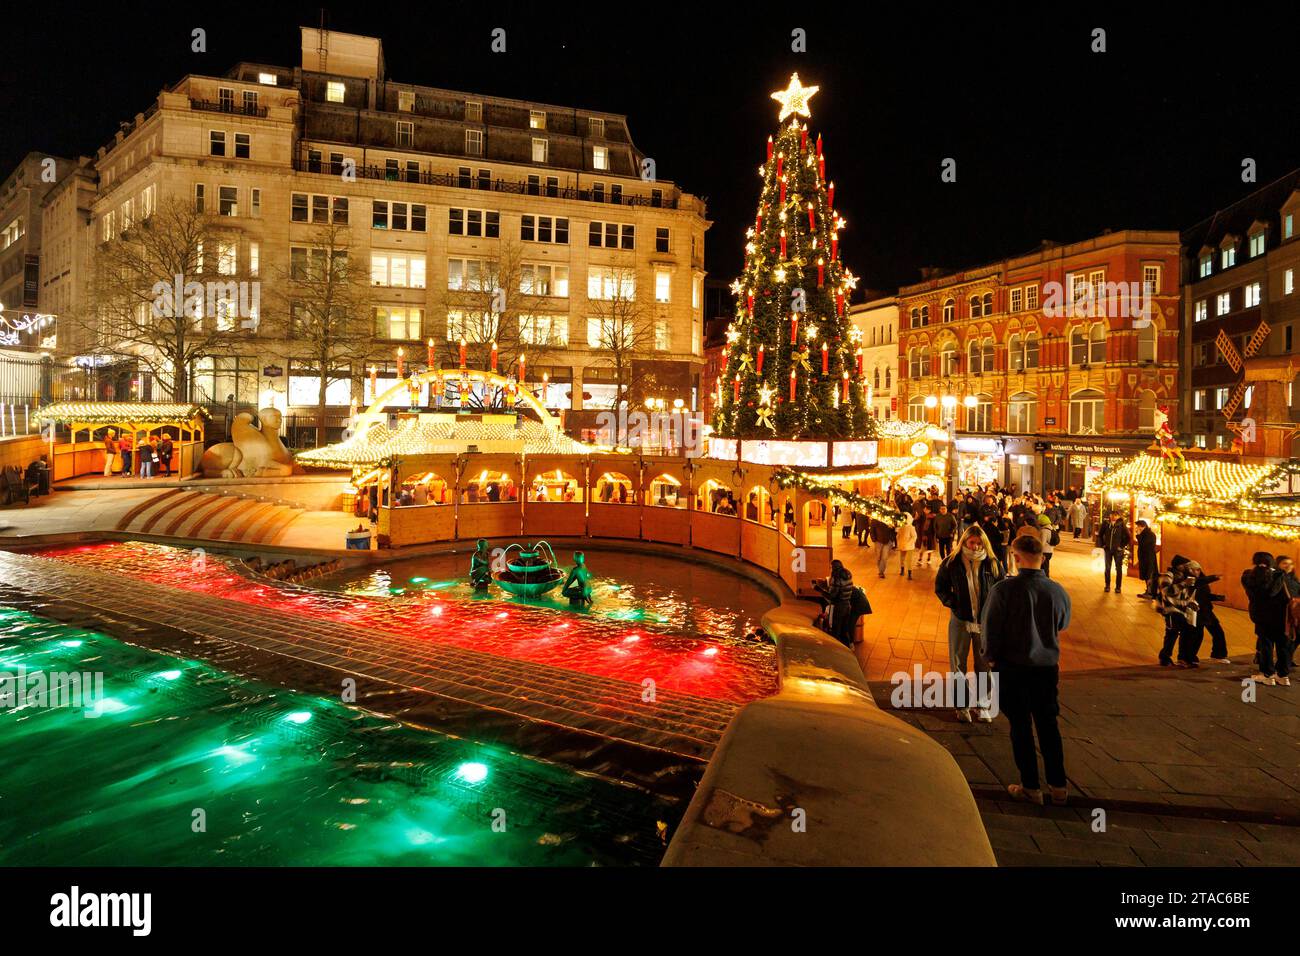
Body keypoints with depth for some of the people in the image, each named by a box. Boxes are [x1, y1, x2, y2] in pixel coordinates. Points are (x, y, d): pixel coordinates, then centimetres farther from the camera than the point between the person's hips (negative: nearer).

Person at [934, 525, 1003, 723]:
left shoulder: (992, 564, -4)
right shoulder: (951, 562, -6)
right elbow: (940, 587, 4)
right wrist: (951, 603, -9)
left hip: (986, 621, 1)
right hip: (960, 620, 0)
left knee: (985, 665, 9)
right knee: (958, 664, 8)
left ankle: (982, 706, 23)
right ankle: (962, 706, 21)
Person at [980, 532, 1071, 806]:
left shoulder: (1004, 589, -19)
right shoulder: (1058, 591, -9)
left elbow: (989, 628, -12)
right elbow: (1063, 625, 9)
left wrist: (992, 657, 4)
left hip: (1012, 668, -3)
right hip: (1047, 667, 3)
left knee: (1021, 726, 10)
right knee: (1048, 724, 17)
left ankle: (1031, 787, 18)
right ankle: (1058, 786, 23)